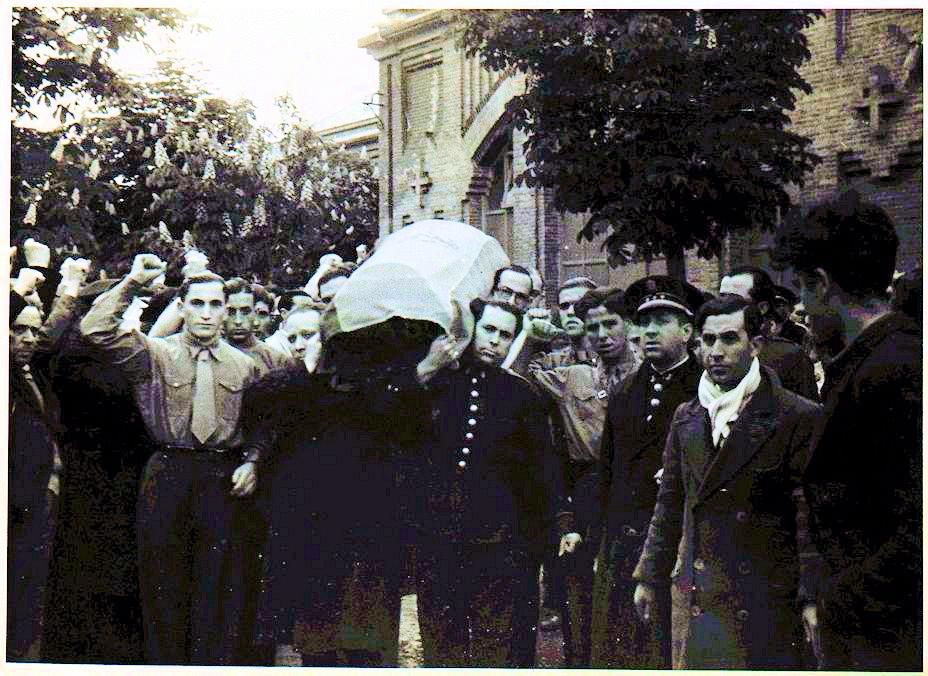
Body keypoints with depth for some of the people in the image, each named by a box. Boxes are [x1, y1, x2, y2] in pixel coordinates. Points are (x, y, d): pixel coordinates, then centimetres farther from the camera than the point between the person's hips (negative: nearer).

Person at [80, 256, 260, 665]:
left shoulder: (244, 365, 8)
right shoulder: (153, 354, 1)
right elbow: (95, 330, -13)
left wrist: (252, 463, -2)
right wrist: (131, 282, -13)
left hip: (224, 480, 1)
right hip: (167, 476, -1)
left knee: (219, 589, 5)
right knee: (164, 586, 5)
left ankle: (215, 664, 17)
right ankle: (166, 662, 17)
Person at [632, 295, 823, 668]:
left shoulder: (798, 417, -5)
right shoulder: (686, 418, 13)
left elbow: (811, 514, -8)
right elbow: (670, 503, 19)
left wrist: (812, 596, -12)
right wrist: (649, 577, 18)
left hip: (767, 595, -5)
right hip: (698, 592, 5)